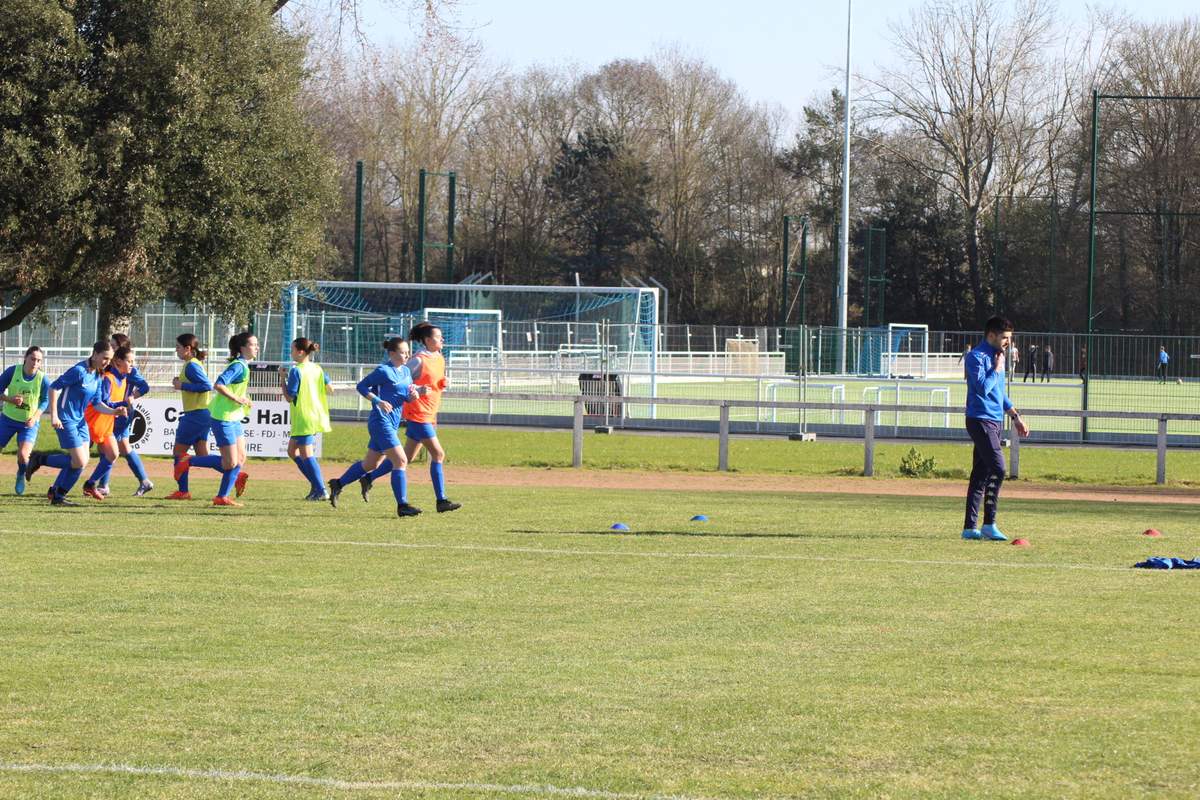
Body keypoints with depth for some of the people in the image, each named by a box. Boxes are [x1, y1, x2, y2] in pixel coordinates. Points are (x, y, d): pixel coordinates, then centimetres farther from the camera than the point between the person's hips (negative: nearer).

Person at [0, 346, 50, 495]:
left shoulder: (43, 379, -12)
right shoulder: (12, 372, -11)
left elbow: (45, 401, -8)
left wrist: (35, 417, -25)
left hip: (29, 423, -1)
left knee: (23, 455, -17)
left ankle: (21, 476, 17)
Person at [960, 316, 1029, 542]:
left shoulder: (997, 356, 17)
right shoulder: (976, 357, -11)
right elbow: (983, 388, -22)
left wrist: (1015, 416, 26)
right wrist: (997, 368, -10)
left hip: (995, 421, 9)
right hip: (981, 420, -9)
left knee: (981, 473, 8)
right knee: (997, 468, -18)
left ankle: (970, 527, 10)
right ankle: (989, 524, -15)